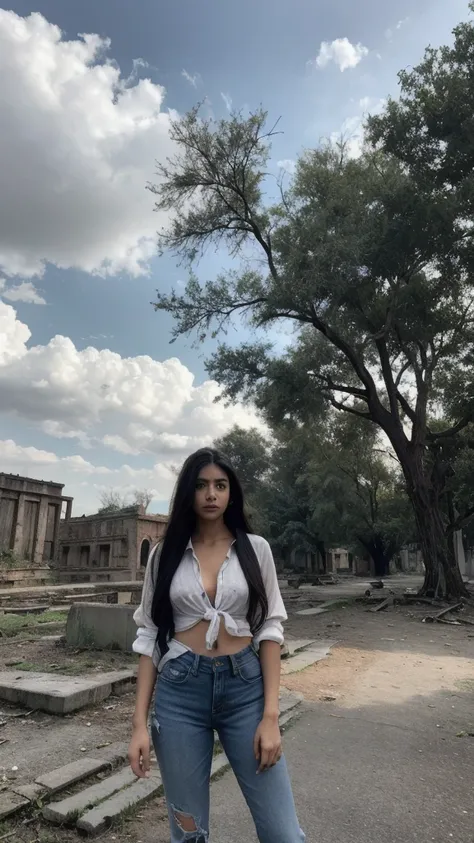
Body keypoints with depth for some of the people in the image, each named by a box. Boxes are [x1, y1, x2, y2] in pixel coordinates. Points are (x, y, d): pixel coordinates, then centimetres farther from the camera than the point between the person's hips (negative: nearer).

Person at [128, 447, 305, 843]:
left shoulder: (255, 548, 0)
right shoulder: (166, 554, 2)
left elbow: (269, 630, -1)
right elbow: (150, 636, 4)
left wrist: (270, 715, -7)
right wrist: (140, 721, 0)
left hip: (245, 686, 0)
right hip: (180, 691, 1)